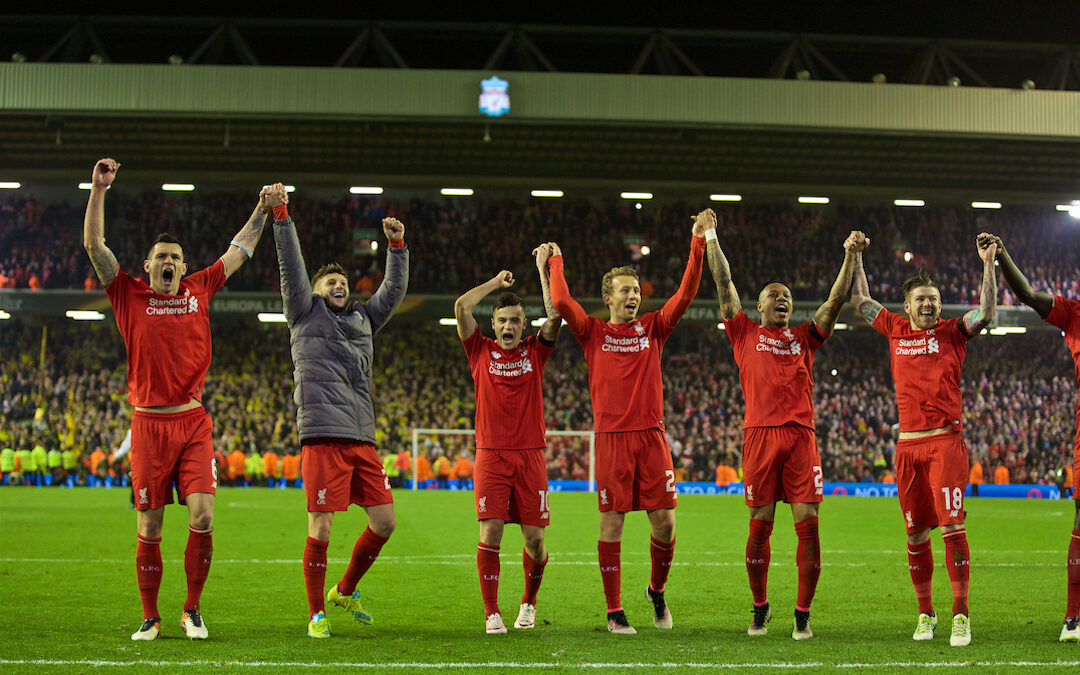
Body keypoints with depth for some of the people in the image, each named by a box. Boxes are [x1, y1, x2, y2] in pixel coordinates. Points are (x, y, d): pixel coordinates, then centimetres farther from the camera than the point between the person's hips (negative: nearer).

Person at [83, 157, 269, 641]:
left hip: (193, 423, 1)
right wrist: (98, 188, -7)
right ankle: (150, 618, 14)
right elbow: (93, 245, -1)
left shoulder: (199, 290, 11)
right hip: (149, 424, -1)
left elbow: (238, 251, 21)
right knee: (150, 528, 2)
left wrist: (264, 210, 22)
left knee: (202, 516, -10)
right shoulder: (130, 296, 5)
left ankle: (192, 610, 6)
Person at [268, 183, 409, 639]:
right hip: (322, 435, -6)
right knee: (320, 531, -8)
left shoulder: (362, 319, 23)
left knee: (384, 522, 3)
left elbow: (394, 289, 29)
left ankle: (346, 590, 24)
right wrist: (281, 216, -6)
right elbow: (291, 268, 1)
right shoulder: (306, 314, 10)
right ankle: (317, 613, 6)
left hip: (362, 438, 6)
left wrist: (397, 245, 21)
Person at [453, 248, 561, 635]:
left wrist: (543, 269, -3)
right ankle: (491, 613, -4)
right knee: (490, 533, -11)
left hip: (530, 455, 1)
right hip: (491, 455, -1)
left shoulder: (535, 351, 10)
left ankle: (528, 602, 25)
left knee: (535, 539, 0)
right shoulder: (481, 351, 8)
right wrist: (496, 282, 7)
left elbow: (556, 315, -4)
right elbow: (461, 307, -3)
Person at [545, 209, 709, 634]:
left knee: (664, 523, -1)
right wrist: (555, 261, 6)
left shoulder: (653, 328, 11)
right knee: (612, 524, -1)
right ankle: (614, 613, 7)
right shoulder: (593, 332, 5)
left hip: (651, 438, 2)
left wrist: (699, 241, -2)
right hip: (611, 438, -2)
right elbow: (561, 303, -7)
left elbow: (685, 295, 2)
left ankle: (657, 590, 25)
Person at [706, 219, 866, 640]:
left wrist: (851, 256, 9)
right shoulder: (745, 333, 16)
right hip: (760, 435, -1)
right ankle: (760, 608, 17)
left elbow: (837, 300, 17)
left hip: (801, 435, 1)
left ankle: (803, 614, 3)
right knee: (760, 526, 2)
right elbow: (724, 283, 15)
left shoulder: (804, 337, 21)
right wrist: (711, 238, 14)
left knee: (807, 523, -5)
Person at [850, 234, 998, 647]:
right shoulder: (896, 330, 13)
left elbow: (986, 313, -8)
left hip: (946, 442, -3)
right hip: (908, 446, 3)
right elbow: (861, 302, 23)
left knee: (951, 526, -13)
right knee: (917, 534, 6)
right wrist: (856, 259, 21)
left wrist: (988, 264, -12)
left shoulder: (952, 332, 6)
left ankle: (960, 615, -13)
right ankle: (925, 615, 16)